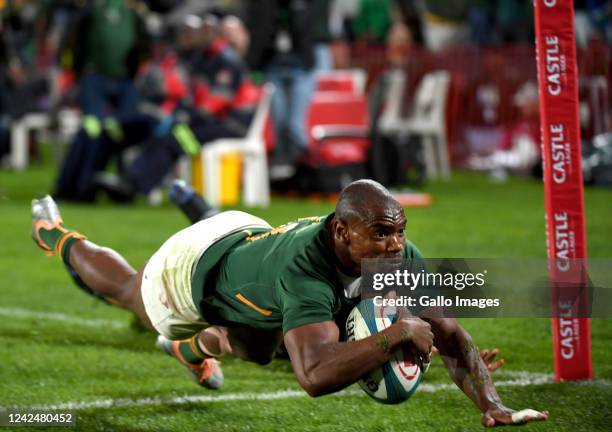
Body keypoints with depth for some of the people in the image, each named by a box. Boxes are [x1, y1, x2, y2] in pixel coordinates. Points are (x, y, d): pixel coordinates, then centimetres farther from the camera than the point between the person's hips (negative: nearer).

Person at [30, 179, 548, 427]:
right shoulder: (305, 272, -52)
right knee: (126, 287, 33)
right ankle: (60, 237, 59)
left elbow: (451, 336, -31)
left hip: (251, 238, 4)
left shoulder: (402, 257, -34)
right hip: (194, 268, -4)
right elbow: (316, 377, -63)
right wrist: (398, 333, -64)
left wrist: (491, 404, -46)